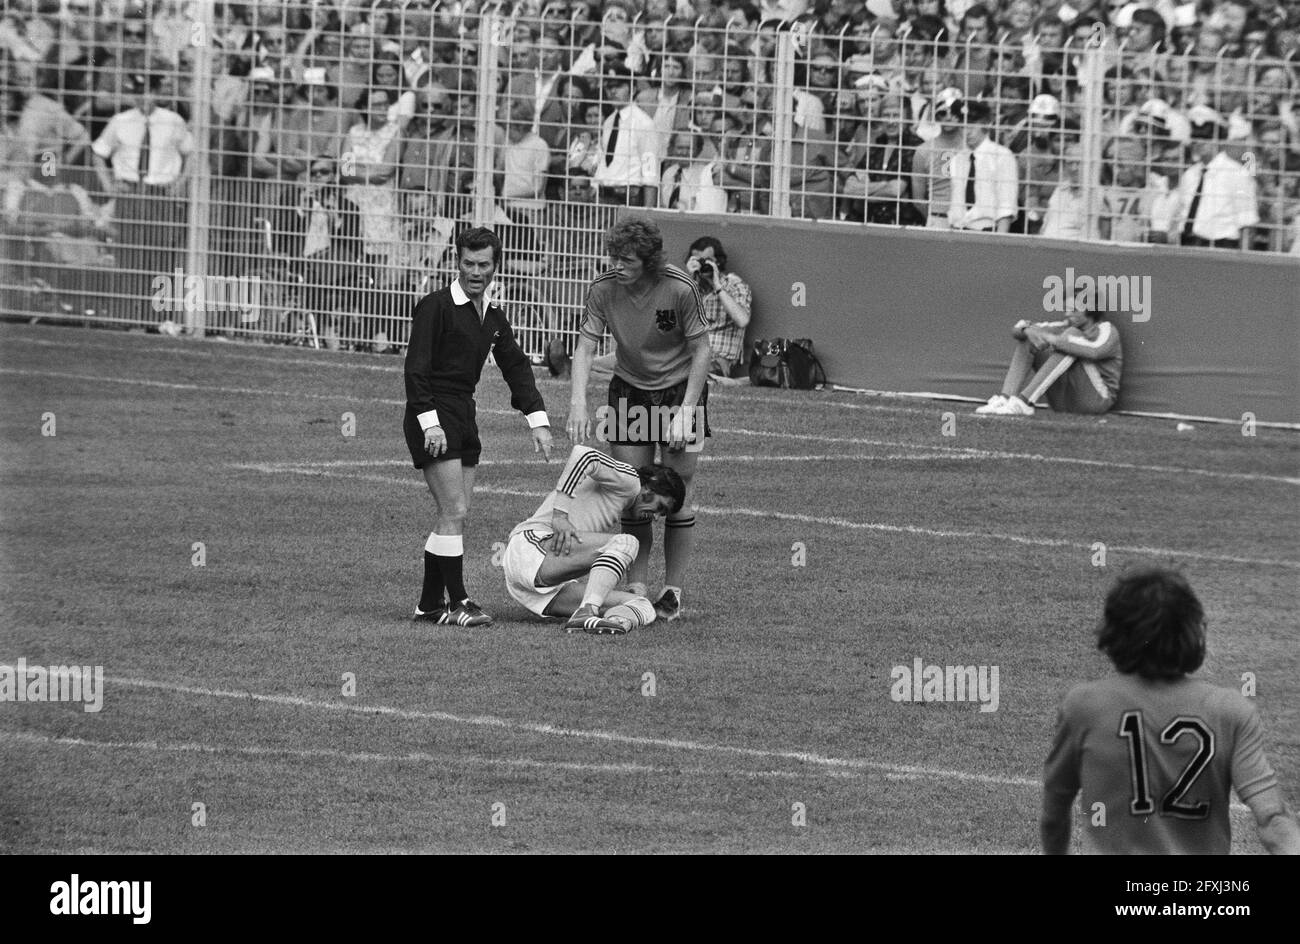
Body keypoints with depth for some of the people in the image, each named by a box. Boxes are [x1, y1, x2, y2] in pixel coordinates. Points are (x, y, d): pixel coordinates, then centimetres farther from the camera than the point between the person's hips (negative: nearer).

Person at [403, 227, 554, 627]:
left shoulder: (493, 316, 13)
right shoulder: (436, 306, -10)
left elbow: (516, 366, 17)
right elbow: (416, 368, -14)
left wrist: (538, 420, 8)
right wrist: (429, 422, -21)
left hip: (463, 417, 8)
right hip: (434, 417, -8)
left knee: (454, 515, 8)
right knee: (453, 512, -12)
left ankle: (430, 604, 15)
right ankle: (457, 603, -9)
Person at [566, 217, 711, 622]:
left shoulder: (681, 290, -23)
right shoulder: (603, 289, -14)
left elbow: (701, 351, -15)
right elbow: (585, 345, -12)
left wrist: (686, 412, -20)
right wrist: (578, 402, -26)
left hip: (681, 389, -3)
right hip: (630, 390, 3)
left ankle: (673, 590, 8)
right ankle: (635, 589, 9)